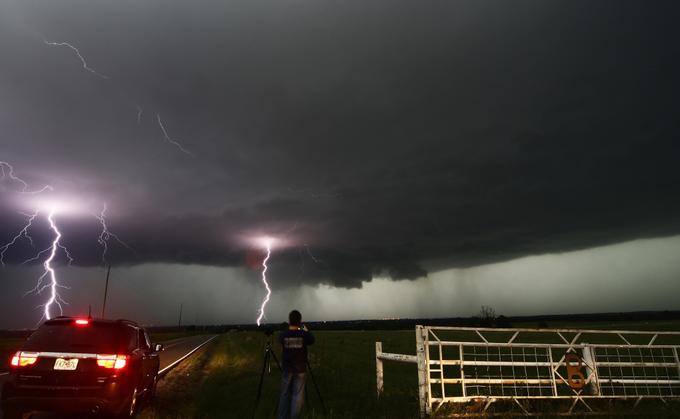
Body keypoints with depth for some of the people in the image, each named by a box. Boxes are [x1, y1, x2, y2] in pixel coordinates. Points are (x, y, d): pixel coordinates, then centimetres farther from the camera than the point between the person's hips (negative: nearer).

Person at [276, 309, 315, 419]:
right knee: (297, 396, 6)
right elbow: (312, 340, 8)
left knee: (284, 394, 13)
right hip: (300, 369, -2)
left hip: (287, 369, 2)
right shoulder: (305, 335, -13)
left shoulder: (282, 335, -9)